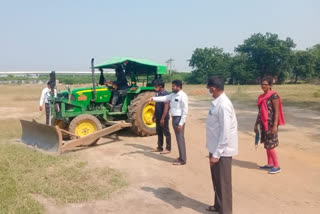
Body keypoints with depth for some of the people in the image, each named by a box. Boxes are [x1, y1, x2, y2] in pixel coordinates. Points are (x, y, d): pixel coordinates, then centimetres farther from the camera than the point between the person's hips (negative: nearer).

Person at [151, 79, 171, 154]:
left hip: (164, 118, -9)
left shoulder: (165, 94, -19)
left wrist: (163, 118, -23)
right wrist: (154, 115, 18)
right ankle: (160, 147, 28)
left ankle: (168, 149, 12)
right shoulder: (158, 94, 8)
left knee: (166, 133, 2)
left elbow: (166, 107, -22)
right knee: (159, 132, 16)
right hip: (158, 117, 9)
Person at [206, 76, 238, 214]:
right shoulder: (217, 103, 7)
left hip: (222, 151, -9)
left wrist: (216, 154, -21)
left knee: (223, 182, 5)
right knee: (217, 180, 21)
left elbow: (225, 132, -24)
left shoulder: (223, 105, -22)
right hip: (216, 148, 9)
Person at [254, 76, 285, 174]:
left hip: (270, 123, -8)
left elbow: (276, 111, -15)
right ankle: (270, 164, 24)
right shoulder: (261, 97, 11)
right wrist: (256, 124, 17)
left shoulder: (274, 95, -12)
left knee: (270, 145, -5)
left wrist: (275, 125, -20)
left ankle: (277, 166, 6)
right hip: (263, 123, 8)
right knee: (266, 144, 13)